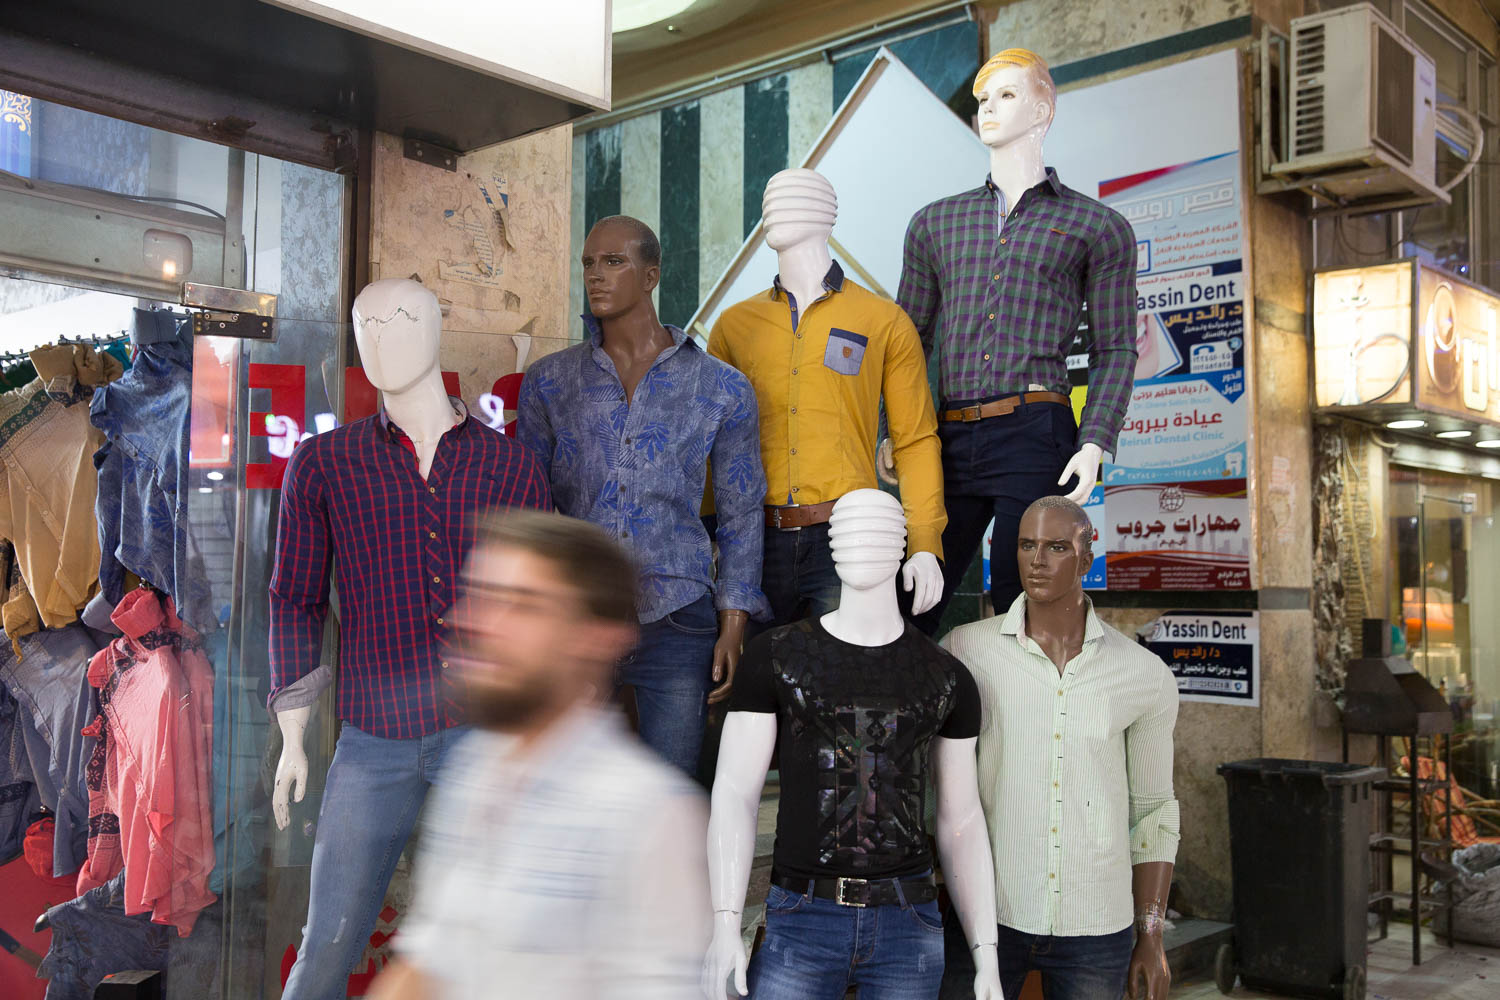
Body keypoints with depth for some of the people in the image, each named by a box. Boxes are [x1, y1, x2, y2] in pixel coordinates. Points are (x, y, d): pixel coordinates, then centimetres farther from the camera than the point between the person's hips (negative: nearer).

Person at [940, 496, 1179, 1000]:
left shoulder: (1147, 678, 0)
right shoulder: (964, 650, -4)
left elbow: (1151, 811, 8)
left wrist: (1151, 938, 6)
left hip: (1096, 930, 1)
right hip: (986, 918, -1)